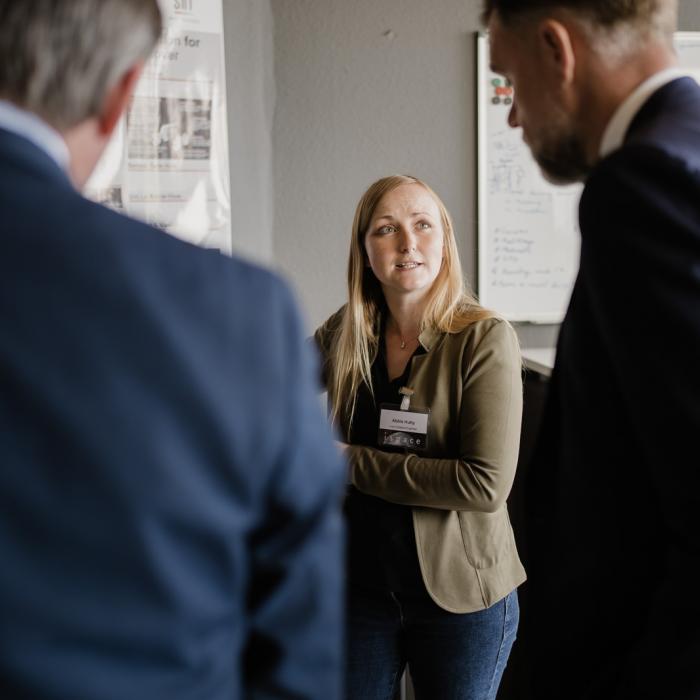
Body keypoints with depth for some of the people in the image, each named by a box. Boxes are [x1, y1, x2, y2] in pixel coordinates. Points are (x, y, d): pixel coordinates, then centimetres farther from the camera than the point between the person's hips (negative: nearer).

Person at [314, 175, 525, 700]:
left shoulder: (485, 340, -15)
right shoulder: (344, 334, 0)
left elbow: (487, 483, -22)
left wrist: (353, 461, -17)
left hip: (459, 594, -3)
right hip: (361, 585, 4)